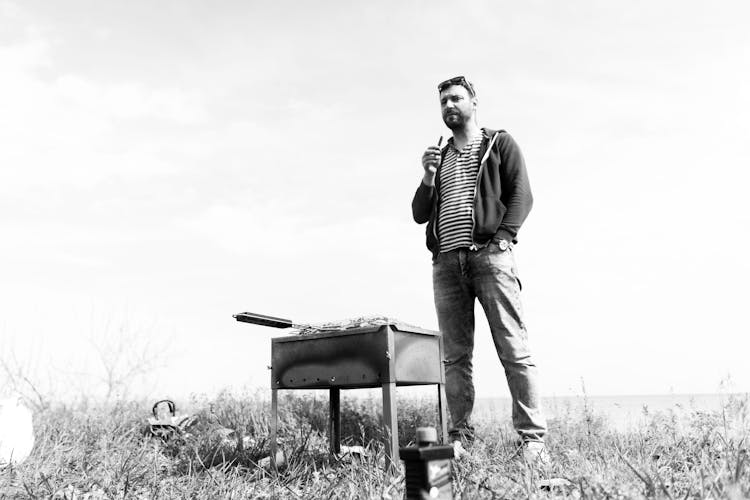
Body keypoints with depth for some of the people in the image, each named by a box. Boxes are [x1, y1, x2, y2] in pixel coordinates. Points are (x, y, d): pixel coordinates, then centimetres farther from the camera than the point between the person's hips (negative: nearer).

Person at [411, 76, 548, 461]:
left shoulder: (500, 144, 15)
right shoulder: (438, 156, 25)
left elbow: (521, 194, 2)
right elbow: (419, 214, 20)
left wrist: (503, 236, -12)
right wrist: (428, 178, 3)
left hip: (489, 256, -4)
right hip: (446, 262, 4)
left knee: (513, 350, -8)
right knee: (455, 356, 2)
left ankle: (533, 437, -4)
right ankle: (460, 436, 6)